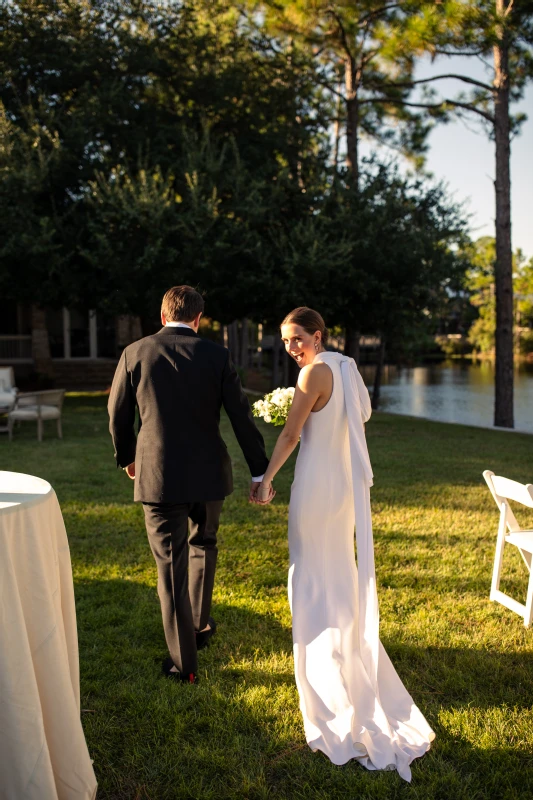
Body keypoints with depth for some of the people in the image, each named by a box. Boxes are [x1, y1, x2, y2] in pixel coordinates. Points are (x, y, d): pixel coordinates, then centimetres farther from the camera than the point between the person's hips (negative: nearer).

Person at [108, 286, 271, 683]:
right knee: (203, 545, 26)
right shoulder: (216, 355, -3)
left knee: (171, 566, 7)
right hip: (209, 472, 1)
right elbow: (242, 416, -4)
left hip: (157, 475, -1)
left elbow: (118, 415, 5)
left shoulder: (135, 353, -3)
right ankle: (200, 625, 35)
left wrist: (127, 456, 22)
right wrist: (259, 471, 2)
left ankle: (184, 662, 13)